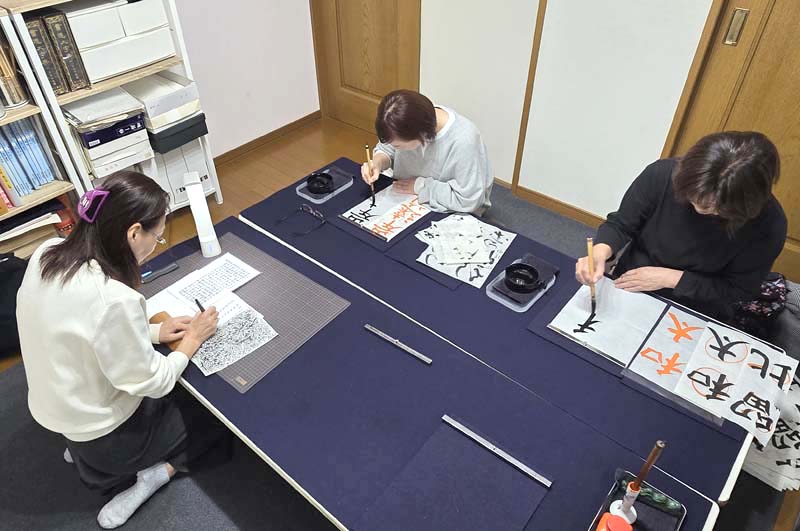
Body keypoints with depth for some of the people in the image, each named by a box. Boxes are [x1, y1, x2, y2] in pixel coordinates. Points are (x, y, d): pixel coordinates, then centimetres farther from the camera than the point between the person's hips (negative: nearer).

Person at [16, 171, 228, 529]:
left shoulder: (47, 254, -13)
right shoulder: (114, 299, -38)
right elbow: (152, 384, -23)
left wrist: (152, 332, -1)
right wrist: (192, 341, -8)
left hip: (55, 411, 7)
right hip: (105, 437, -7)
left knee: (181, 391, 28)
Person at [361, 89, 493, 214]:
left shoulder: (464, 141, -31)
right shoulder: (409, 122, -15)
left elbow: (467, 200, -27)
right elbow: (386, 149, 5)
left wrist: (420, 186, -20)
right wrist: (377, 164, -17)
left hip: (448, 217, -5)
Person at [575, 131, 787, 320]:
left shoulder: (768, 223, -22)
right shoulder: (662, 174, -22)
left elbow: (739, 290, -11)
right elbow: (621, 225, -9)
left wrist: (671, 279, -19)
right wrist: (600, 253, -30)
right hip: (630, 290, 1)